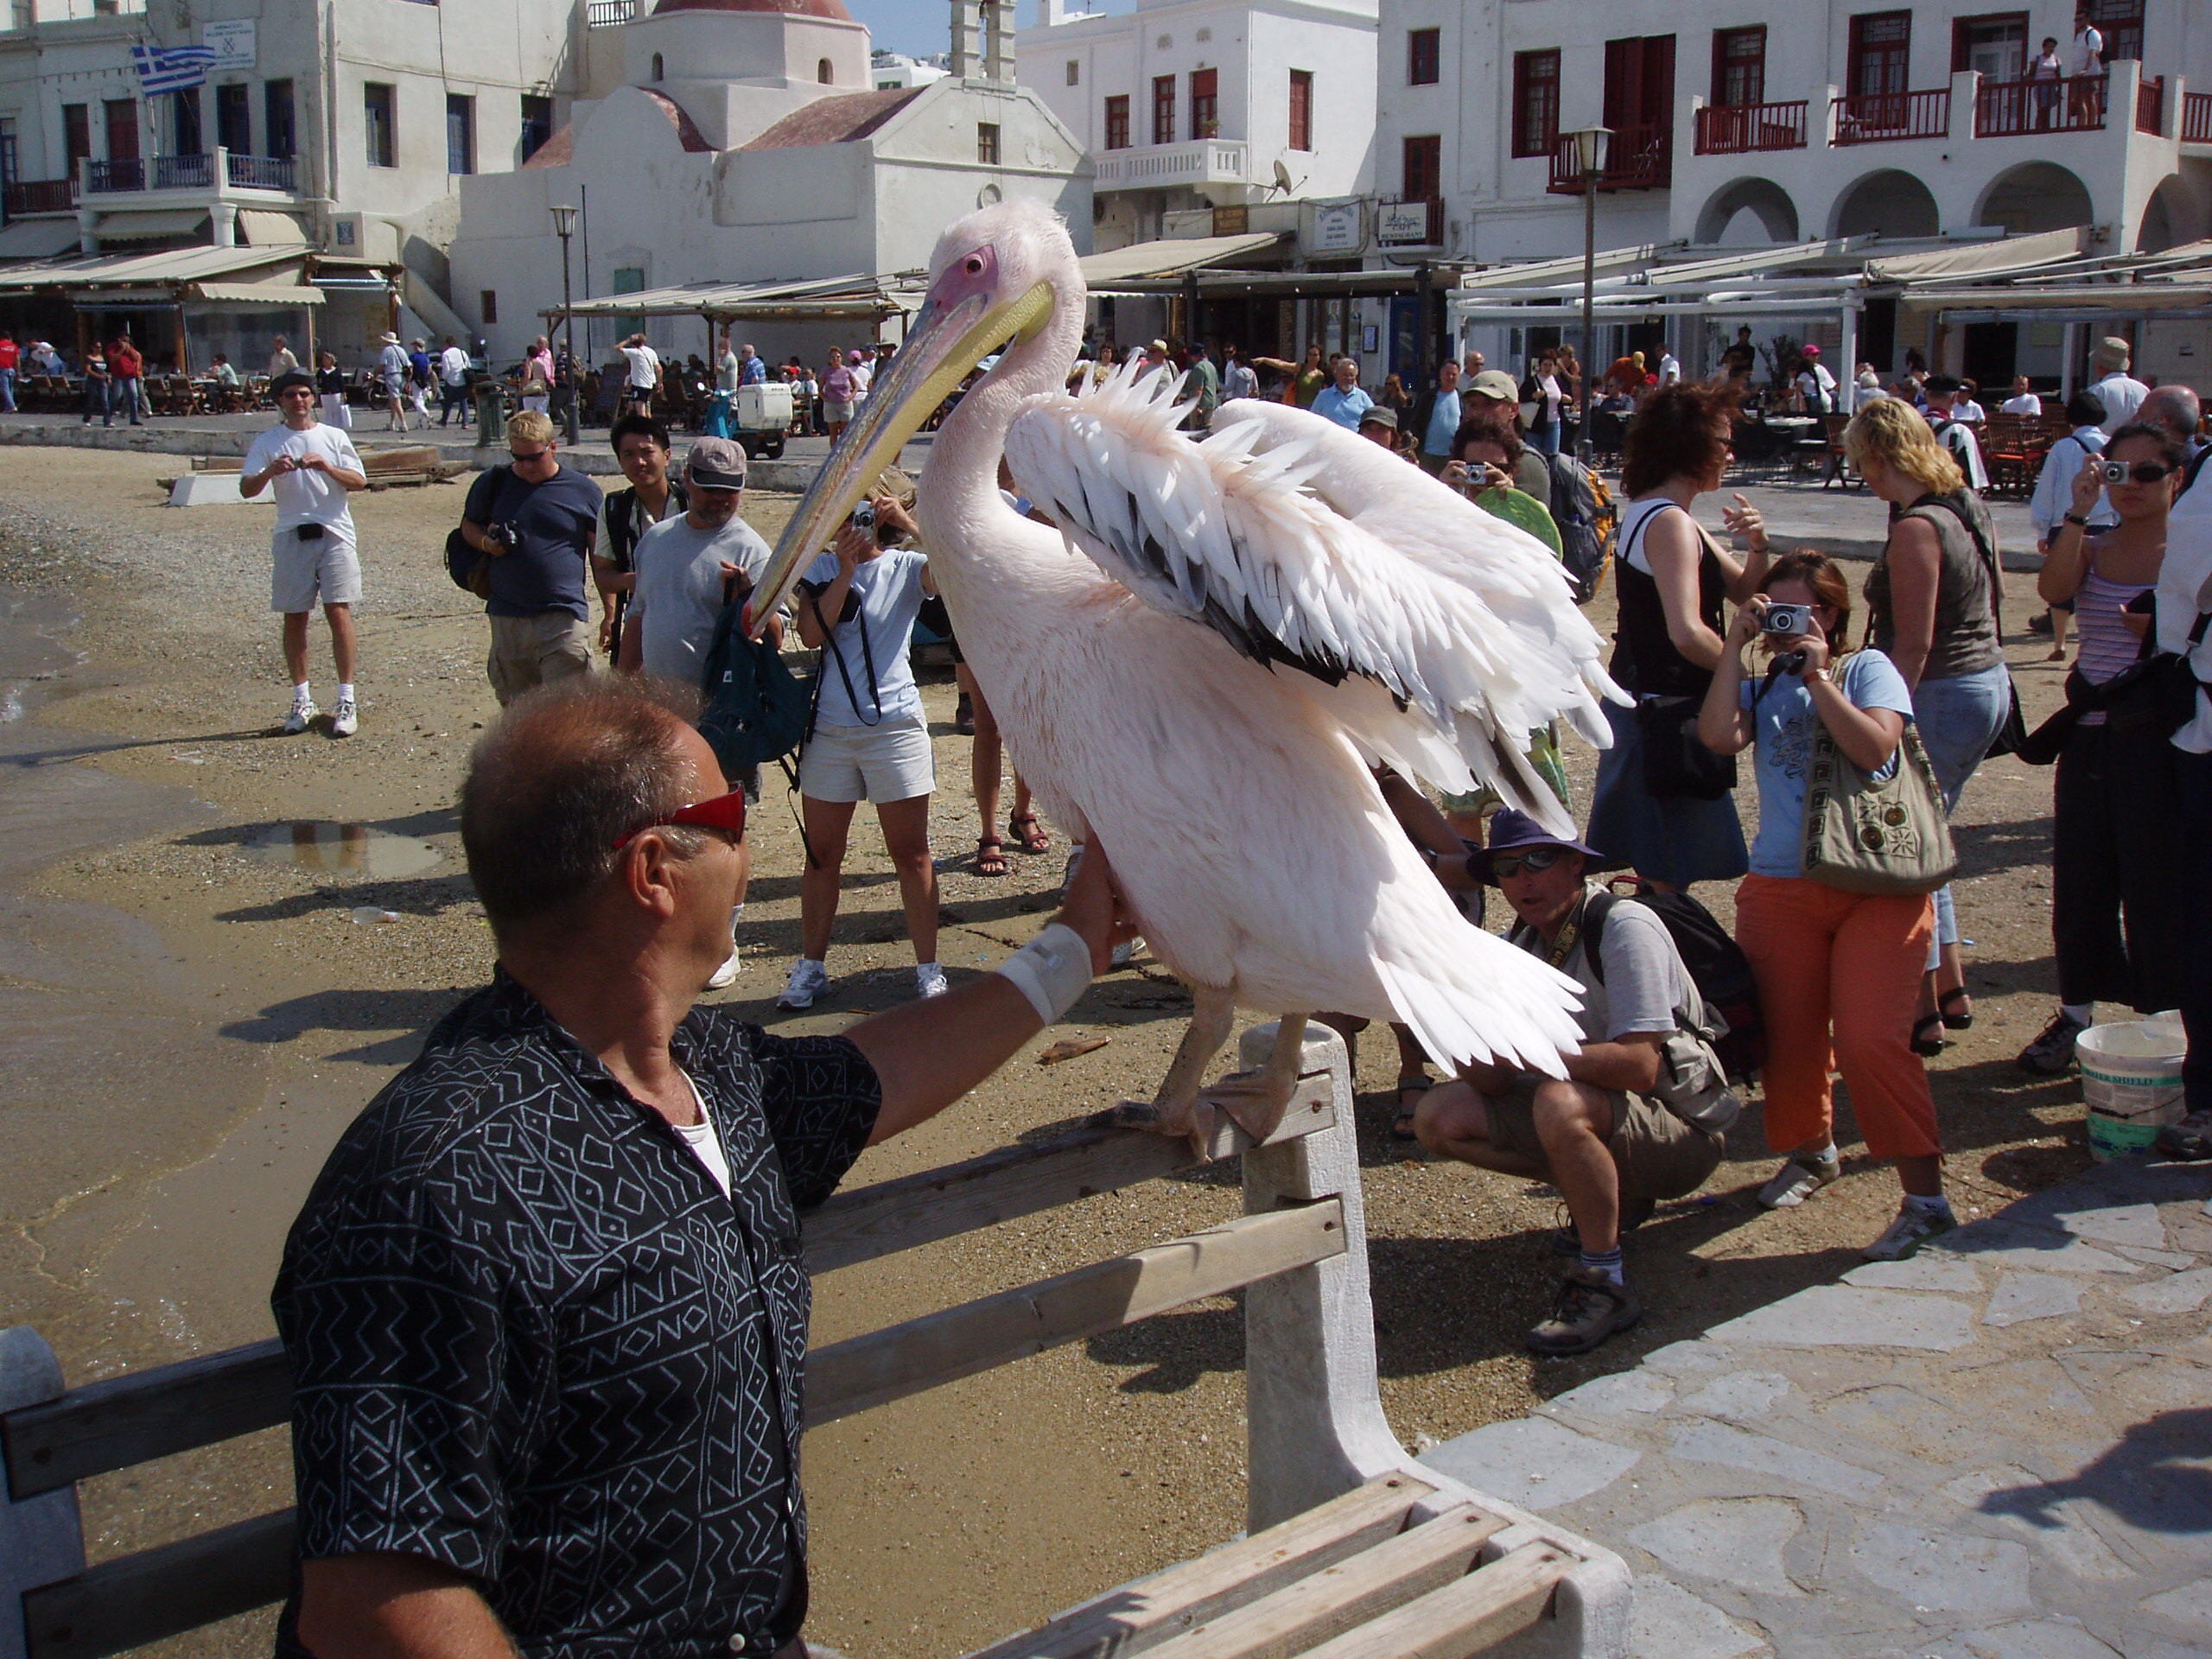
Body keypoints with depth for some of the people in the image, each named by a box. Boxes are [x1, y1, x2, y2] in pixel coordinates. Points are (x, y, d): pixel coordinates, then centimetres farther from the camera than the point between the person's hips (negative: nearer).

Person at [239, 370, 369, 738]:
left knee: (338, 612, -9)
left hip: (335, 534, -1)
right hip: (292, 537, 1)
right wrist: (270, 471, -22)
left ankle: (346, 701, -5)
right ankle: (302, 700, 14)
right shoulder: (267, 442, 8)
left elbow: (359, 481, 2)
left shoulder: (334, 437, 10)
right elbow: (246, 489, -3)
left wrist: (326, 466, -14)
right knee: (295, 618, 4)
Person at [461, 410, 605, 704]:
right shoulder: (493, 483, 7)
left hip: (565, 616, -3)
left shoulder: (583, 490, 3)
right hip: (507, 618, 3)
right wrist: (487, 543, -3)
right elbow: (468, 526, 20)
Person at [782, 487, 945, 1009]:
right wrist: (844, 571, -12)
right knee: (822, 855, 8)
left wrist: (910, 525, -21)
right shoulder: (821, 569, 7)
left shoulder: (906, 566, 2)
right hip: (829, 727, 2)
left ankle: (928, 966, 11)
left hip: (895, 725, -2)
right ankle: (811, 967, 17)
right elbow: (811, 634, -8)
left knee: (911, 853, 3)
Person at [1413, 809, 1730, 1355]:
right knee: (1438, 1116, -2)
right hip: (1597, 1110, 8)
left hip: (1683, 1129, -8)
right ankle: (1607, 1196, 7)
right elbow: (1492, 1084, -3)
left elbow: (1639, 1066, -31)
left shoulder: (1625, 929, -21)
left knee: (1560, 1102, -37)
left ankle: (1604, 1286, -21)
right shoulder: (1522, 946, 1)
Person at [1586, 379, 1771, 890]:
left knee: (1657, 873, 17)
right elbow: (1687, 633, -29)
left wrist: (1756, 546, -2)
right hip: (1665, 710, -11)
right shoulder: (1670, 523, -17)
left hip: (1641, 706, 11)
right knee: (1668, 880, -6)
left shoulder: (1650, 514, 14)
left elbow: (1744, 592, 18)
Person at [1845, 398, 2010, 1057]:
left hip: (1944, 696, -10)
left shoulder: (1917, 529, -19)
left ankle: (1923, 1014, 8)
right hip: (1989, 682, 10)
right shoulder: (1967, 508, 8)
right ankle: (1951, 990, 28)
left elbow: (1913, 645, -21)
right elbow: (1993, 596, 18)